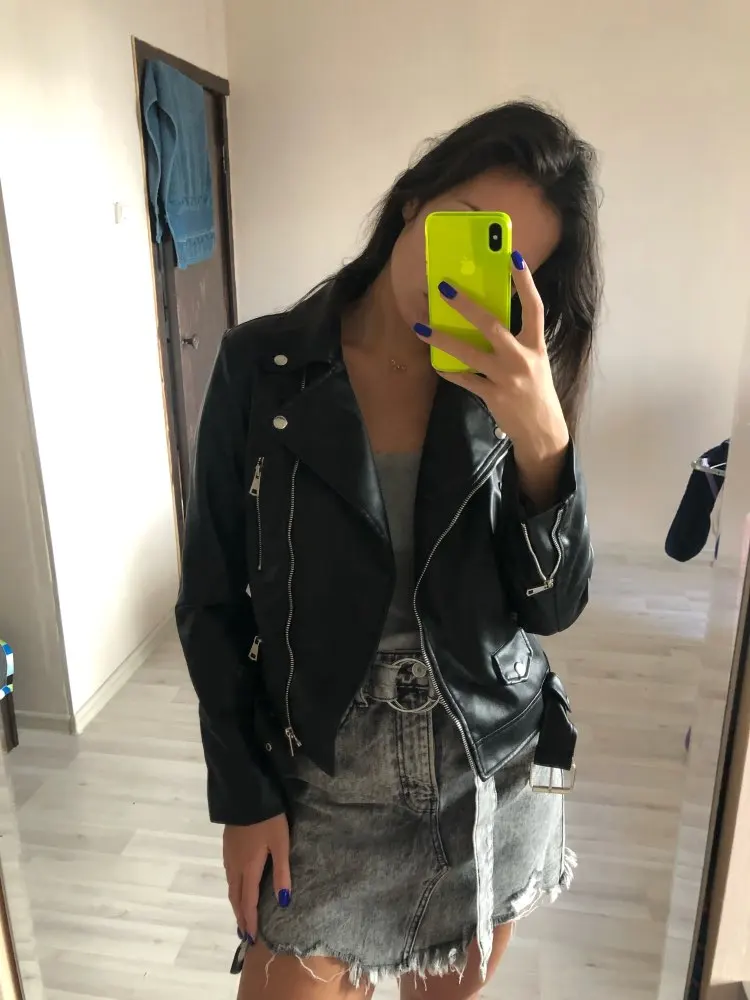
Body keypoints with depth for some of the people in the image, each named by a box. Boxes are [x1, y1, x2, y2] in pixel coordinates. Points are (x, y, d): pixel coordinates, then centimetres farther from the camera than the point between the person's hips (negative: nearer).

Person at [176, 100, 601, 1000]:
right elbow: (212, 599, -6)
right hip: (320, 783, -2)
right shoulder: (262, 367, -12)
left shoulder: (511, 389, -6)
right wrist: (243, 793, -6)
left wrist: (544, 438, -26)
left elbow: (554, 608, -10)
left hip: (493, 781, 3)